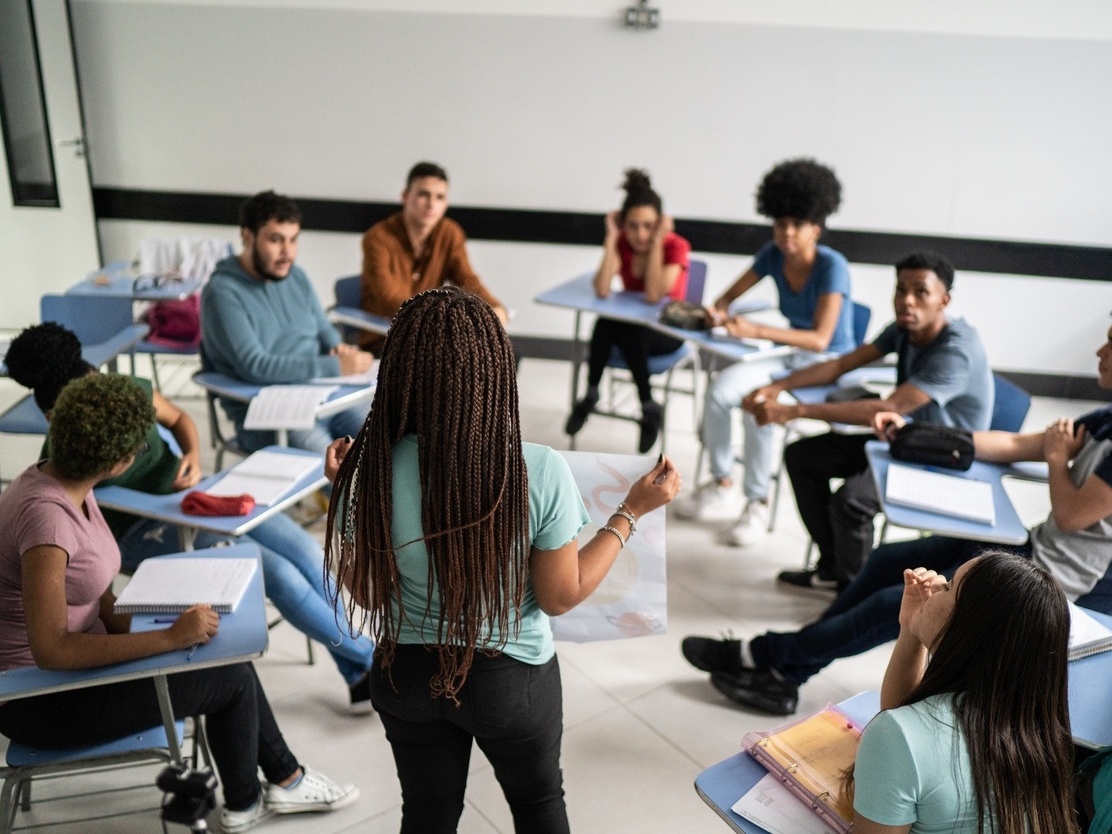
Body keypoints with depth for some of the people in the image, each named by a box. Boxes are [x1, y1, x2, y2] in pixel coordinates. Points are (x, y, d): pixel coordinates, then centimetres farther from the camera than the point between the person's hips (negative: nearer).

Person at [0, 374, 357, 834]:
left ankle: (284, 776, 24)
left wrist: (161, 624, -11)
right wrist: (169, 637, -33)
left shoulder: (68, 484, -2)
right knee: (230, 680, -5)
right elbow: (50, 650, -35)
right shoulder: (45, 514, -30)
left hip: (76, 655, 9)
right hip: (38, 699, -9)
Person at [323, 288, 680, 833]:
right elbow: (561, 597, -14)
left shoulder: (372, 471, -21)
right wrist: (633, 510, -6)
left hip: (407, 674, 2)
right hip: (510, 677, -2)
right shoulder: (539, 473, -27)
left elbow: (365, 594, -6)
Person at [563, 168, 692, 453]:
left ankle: (650, 408, -18)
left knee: (621, 327, -34)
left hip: (668, 329, -3)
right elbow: (601, 291, -23)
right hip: (629, 325, 3)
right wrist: (611, 238, -24)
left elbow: (654, 295, -31)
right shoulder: (621, 242, -9)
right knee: (605, 321, -33)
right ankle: (590, 395, -17)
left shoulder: (676, 246, -18)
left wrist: (657, 242, -30)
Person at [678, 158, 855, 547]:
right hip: (792, 357, 6)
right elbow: (730, 295, 8)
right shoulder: (772, 255, -3)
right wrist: (718, 312, -17)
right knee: (721, 388, -19)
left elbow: (820, 339, -29)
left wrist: (756, 331, -39)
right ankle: (722, 487, -3)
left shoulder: (832, 266, -20)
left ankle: (757, 502, -12)